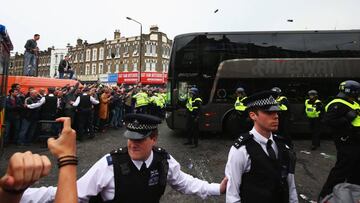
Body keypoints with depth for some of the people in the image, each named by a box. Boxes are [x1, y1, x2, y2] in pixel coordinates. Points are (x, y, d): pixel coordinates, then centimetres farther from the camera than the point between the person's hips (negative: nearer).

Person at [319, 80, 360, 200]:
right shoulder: (338, 105, -17)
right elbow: (328, 121, -26)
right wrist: (347, 118, -24)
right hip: (346, 143, -10)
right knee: (341, 170, -6)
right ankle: (326, 195, 4)